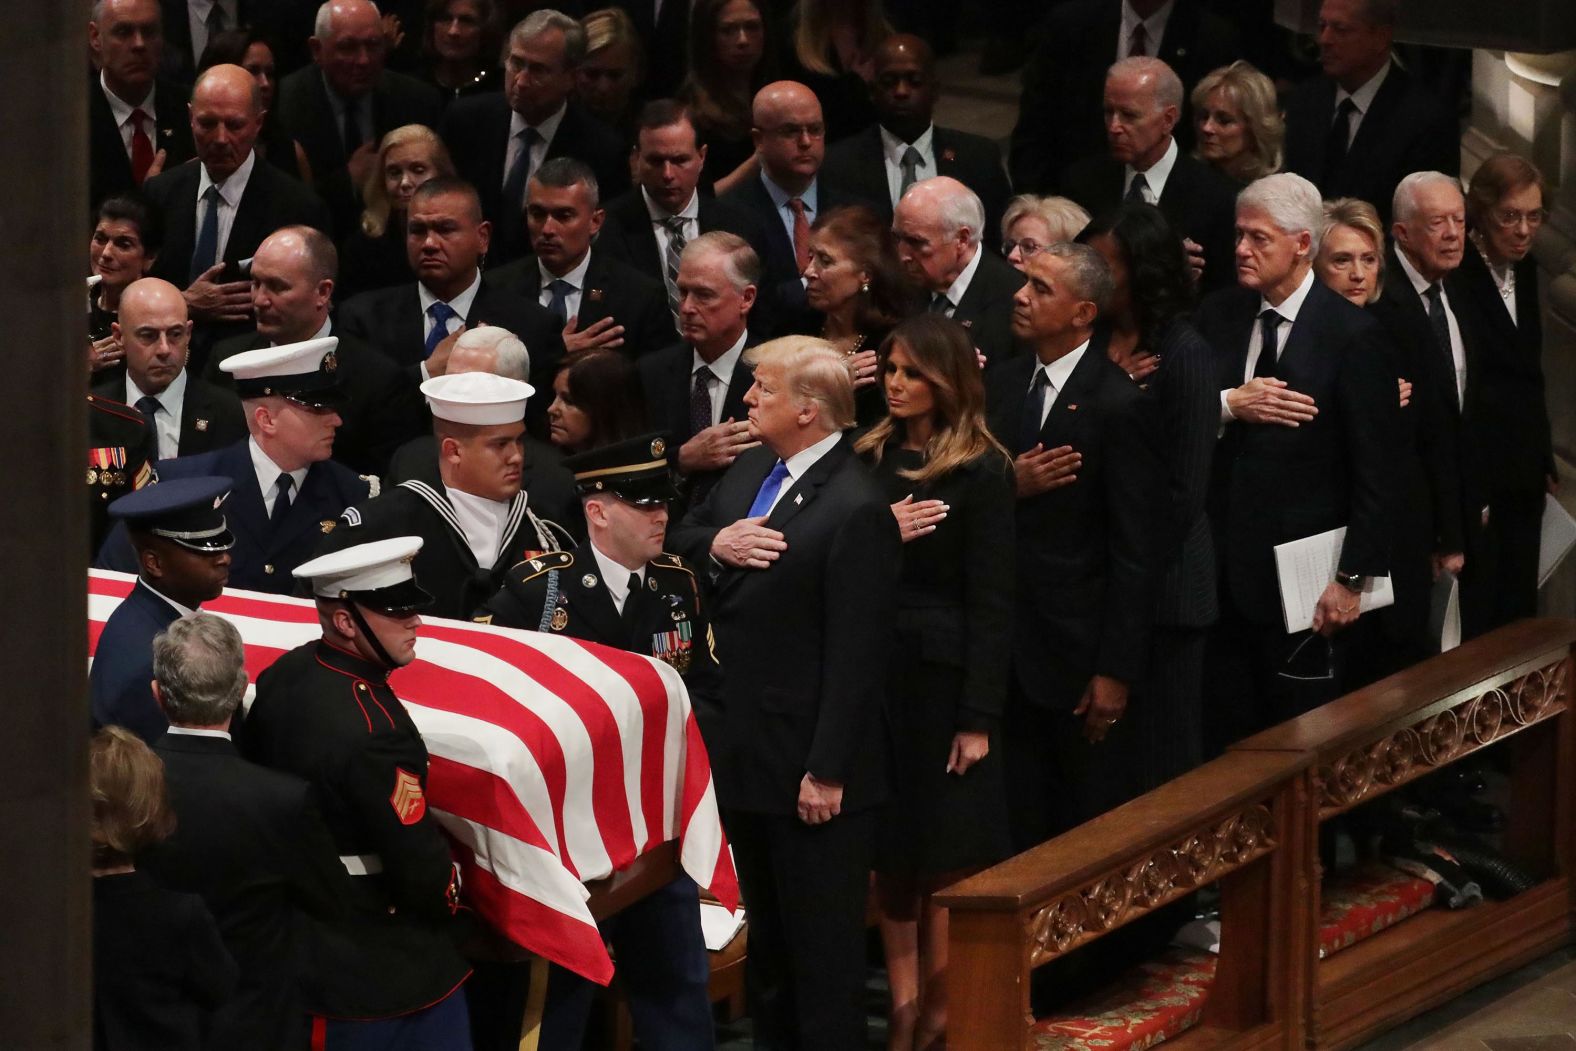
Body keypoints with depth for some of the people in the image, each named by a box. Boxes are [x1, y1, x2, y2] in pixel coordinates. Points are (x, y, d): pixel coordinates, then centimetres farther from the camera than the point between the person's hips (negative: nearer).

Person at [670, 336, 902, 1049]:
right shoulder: (751, 470, 6)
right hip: (743, 750, 9)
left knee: (823, 946, 1)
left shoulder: (855, 510, -21)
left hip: (810, 769, -9)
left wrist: (827, 771, -21)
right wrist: (715, 544, -7)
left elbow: (856, 655, -22)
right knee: (767, 937, 21)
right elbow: (680, 539, 17)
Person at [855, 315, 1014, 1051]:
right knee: (888, 846, 7)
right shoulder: (870, 457, 6)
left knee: (944, 850, 1)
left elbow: (989, 602, -9)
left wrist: (978, 717, -13)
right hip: (874, 668, 5)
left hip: (943, 675, -5)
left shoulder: (981, 471, -8)